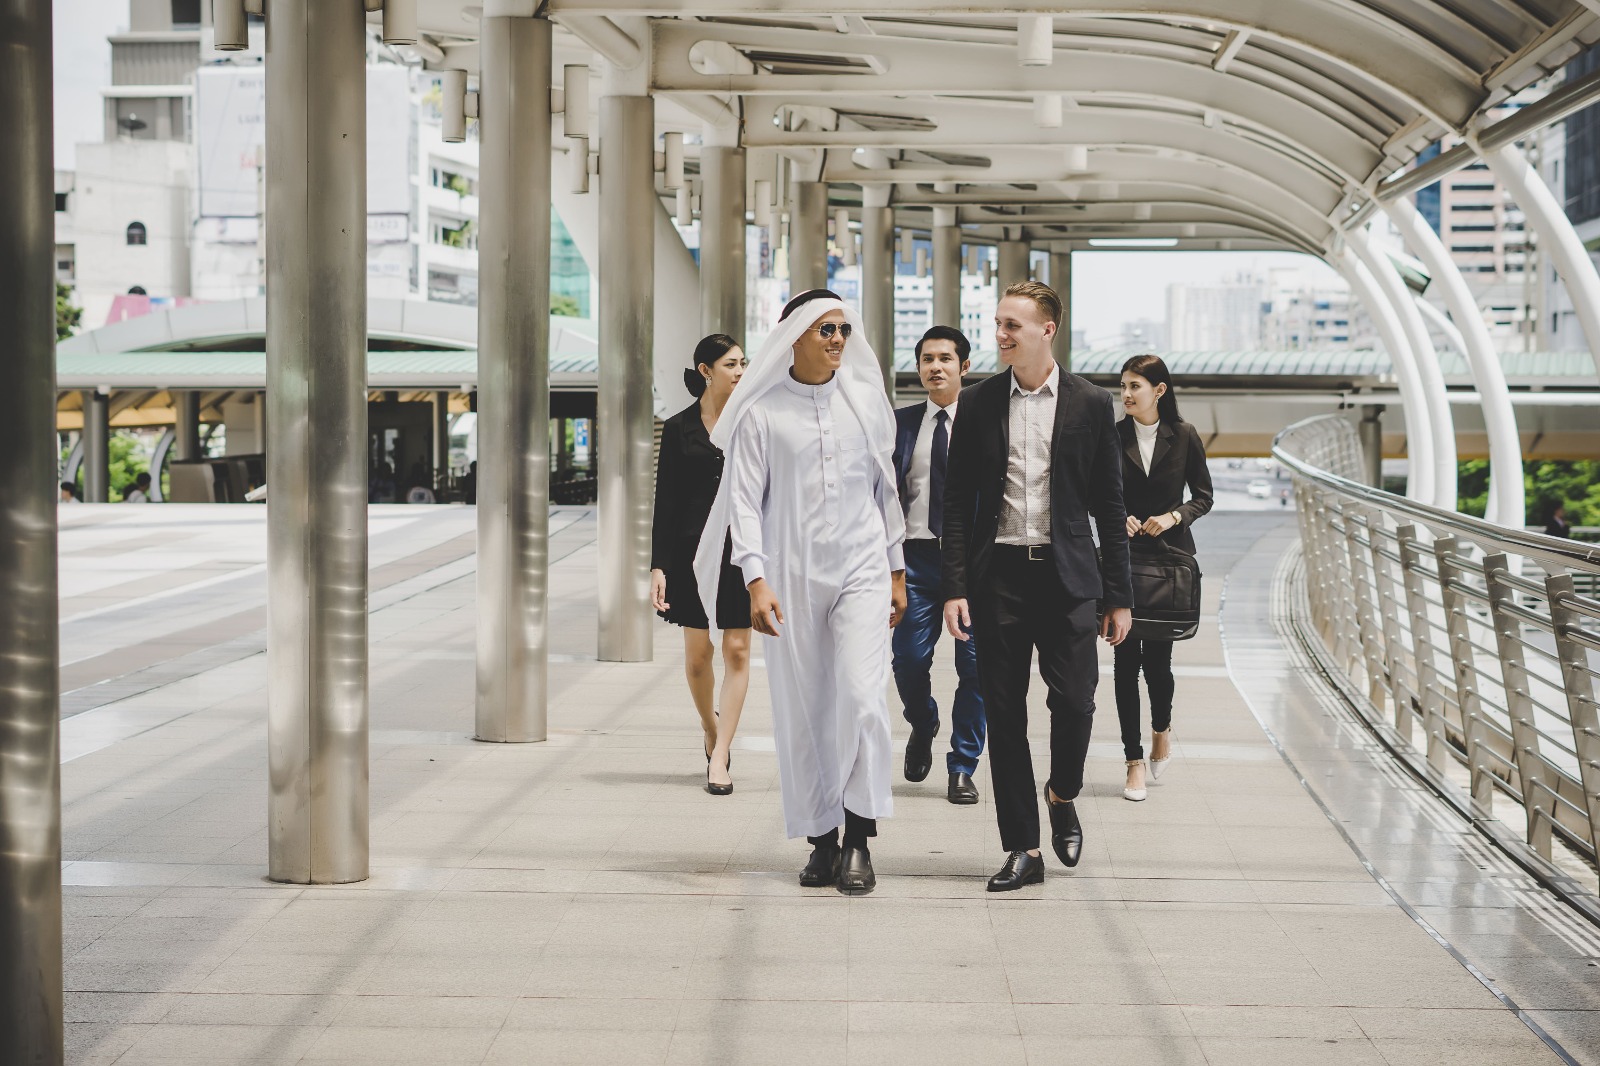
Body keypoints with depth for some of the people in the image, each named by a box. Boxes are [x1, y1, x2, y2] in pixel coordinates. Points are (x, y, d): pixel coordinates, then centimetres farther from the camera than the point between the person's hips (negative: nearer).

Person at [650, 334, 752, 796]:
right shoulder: (679, 428, 2)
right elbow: (666, 502, 2)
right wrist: (658, 567, -5)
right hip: (695, 547, 0)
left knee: (737, 651, -3)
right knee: (697, 654, 4)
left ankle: (719, 758, 0)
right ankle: (709, 727, 33)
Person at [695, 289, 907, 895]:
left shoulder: (866, 400, 9)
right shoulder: (760, 412, 0)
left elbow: (885, 488, 15)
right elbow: (744, 499, -2)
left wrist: (897, 571, 15)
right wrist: (756, 581, -12)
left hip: (861, 570, 1)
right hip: (791, 577, -1)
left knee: (862, 698, -14)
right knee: (803, 710, 3)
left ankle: (859, 840, -7)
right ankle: (821, 841, 15)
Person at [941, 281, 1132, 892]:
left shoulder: (1090, 405, 3)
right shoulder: (978, 404, 5)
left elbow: (1109, 508, 5)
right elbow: (957, 504, 6)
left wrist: (1119, 596, 2)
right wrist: (954, 588, -3)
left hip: (1066, 576, -1)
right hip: (998, 575, 1)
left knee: (1074, 702, -8)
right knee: (1004, 714, 2)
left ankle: (1062, 795, 24)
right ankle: (1022, 849, 11)